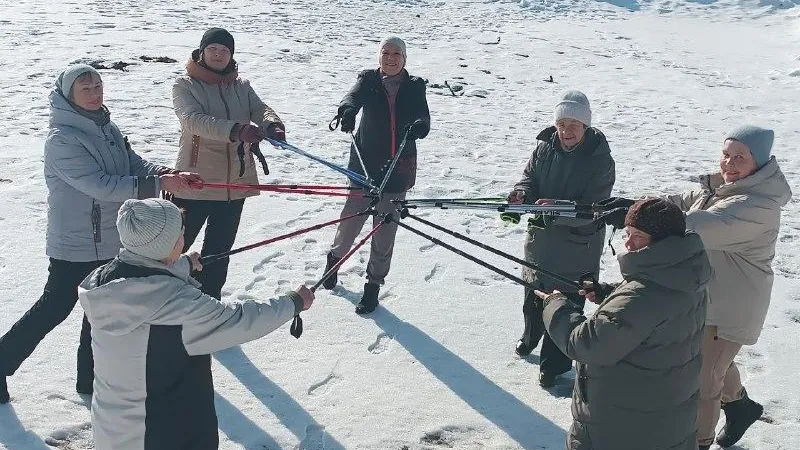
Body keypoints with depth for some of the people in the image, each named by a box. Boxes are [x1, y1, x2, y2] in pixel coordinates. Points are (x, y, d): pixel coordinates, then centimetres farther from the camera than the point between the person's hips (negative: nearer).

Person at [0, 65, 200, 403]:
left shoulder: (107, 128, 6)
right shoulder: (61, 139, -20)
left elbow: (134, 163, 3)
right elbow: (100, 185, -27)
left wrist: (168, 174, -18)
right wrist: (158, 184, -30)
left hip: (109, 240, 8)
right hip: (75, 245, -8)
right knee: (54, 308, 4)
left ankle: (90, 377, 32)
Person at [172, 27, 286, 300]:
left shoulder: (241, 86, 8)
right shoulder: (185, 86, -5)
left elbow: (260, 109, -8)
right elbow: (194, 120, -23)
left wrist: (272, 125, -33)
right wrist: (236, 130, -40)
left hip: (236, 183, 4)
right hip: (195, 183, -4)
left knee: (219, 251, 16)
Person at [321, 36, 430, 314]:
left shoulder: (414, 87, 3)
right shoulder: (369, 80, 1)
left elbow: (423, 118, -11)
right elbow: (354, 96, -20)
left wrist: (419, 126, -36)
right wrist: (347, 109, -44)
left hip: (398, 168, 1)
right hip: (364, 165, 0)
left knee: (385, 229, 5)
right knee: (352, 218, 4)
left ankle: (373, 284, 21)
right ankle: (335, 256, 37)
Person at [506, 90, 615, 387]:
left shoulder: (600, 160, -17)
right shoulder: (545, 146, -3)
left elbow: (592, 209, -22)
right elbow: (529, 176, 4)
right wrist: (522, 193, -20)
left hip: (577, 245, -5)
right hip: (540, 235, 5)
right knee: (533, 295, 24)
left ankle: (554, 364, 24)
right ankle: (531, 337, 53)